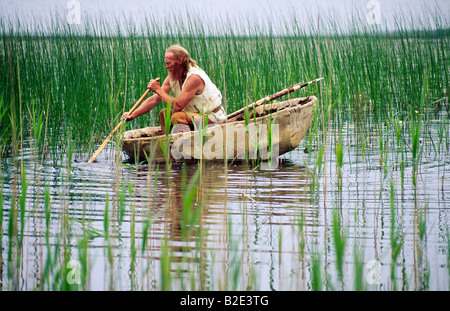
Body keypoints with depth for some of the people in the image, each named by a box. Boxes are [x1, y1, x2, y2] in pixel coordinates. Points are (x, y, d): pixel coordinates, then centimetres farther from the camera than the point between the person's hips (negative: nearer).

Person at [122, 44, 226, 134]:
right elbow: (154, 99, 1)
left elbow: (178, 106, -28)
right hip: (196, 115, 9)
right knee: (164, 114, 1)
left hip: (212, 119, -9)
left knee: (178, 116, -28)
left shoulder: (194, 77, -24)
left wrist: (158, 90, -20)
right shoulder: (172, 77, 1)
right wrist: (133, 115, -9)